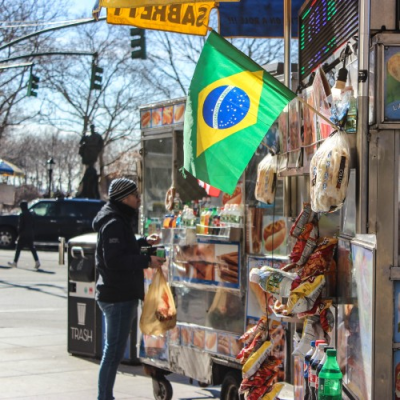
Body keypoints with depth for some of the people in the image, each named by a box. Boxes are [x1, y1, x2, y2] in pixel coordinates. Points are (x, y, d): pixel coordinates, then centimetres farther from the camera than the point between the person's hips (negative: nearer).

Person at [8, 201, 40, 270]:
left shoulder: (22, 215, -12)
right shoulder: (32, 214, 11)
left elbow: (20, 226, -14)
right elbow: (33, 225, 15)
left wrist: (19, 234, -10)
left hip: (23, 235, -7)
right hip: (30, 235, 7)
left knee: (18, 248, 3)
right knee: (32, 248, 6)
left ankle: (15, 263, 8)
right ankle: (37, 262, -6)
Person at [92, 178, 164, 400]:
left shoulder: (120, 221, 17)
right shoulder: (114, 223, -16)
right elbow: (114, 260, -25)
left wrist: (144, 242, 18)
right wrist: (146, 261, -22)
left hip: (123, 296, 11)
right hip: (118, 296, -11)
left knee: (115, 351, 16)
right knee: (114, 352, -7)